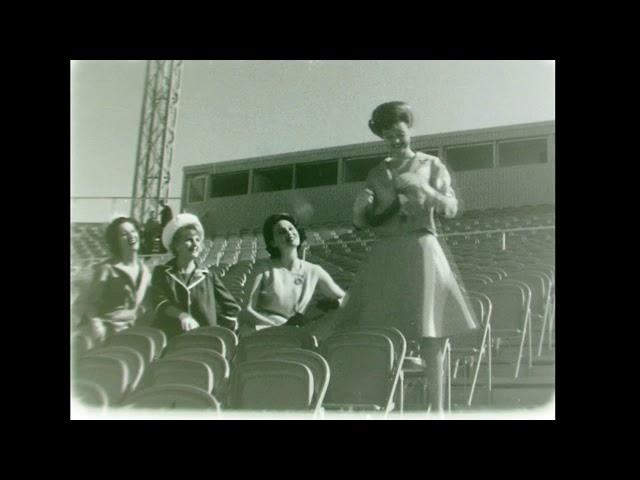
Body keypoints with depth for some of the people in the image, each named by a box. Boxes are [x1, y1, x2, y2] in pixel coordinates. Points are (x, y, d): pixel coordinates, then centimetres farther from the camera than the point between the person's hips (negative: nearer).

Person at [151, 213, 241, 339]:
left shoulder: (209, 276, 14)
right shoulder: (162, 273, 11)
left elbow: (232, 308, 14)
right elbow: (160, 303, -5)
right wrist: (181, 315, -23)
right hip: (170, 339, -1)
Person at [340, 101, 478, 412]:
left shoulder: (431, 165, 10)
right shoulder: (377, 173, 16)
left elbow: (451, 209, 0)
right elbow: (361, 222, 13)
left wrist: (424, 189, -16)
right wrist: (360, 206, -10)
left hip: (421, 250, -2)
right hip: (385, 253, 3)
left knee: (430, 335, -6)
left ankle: (437, 409, -2)